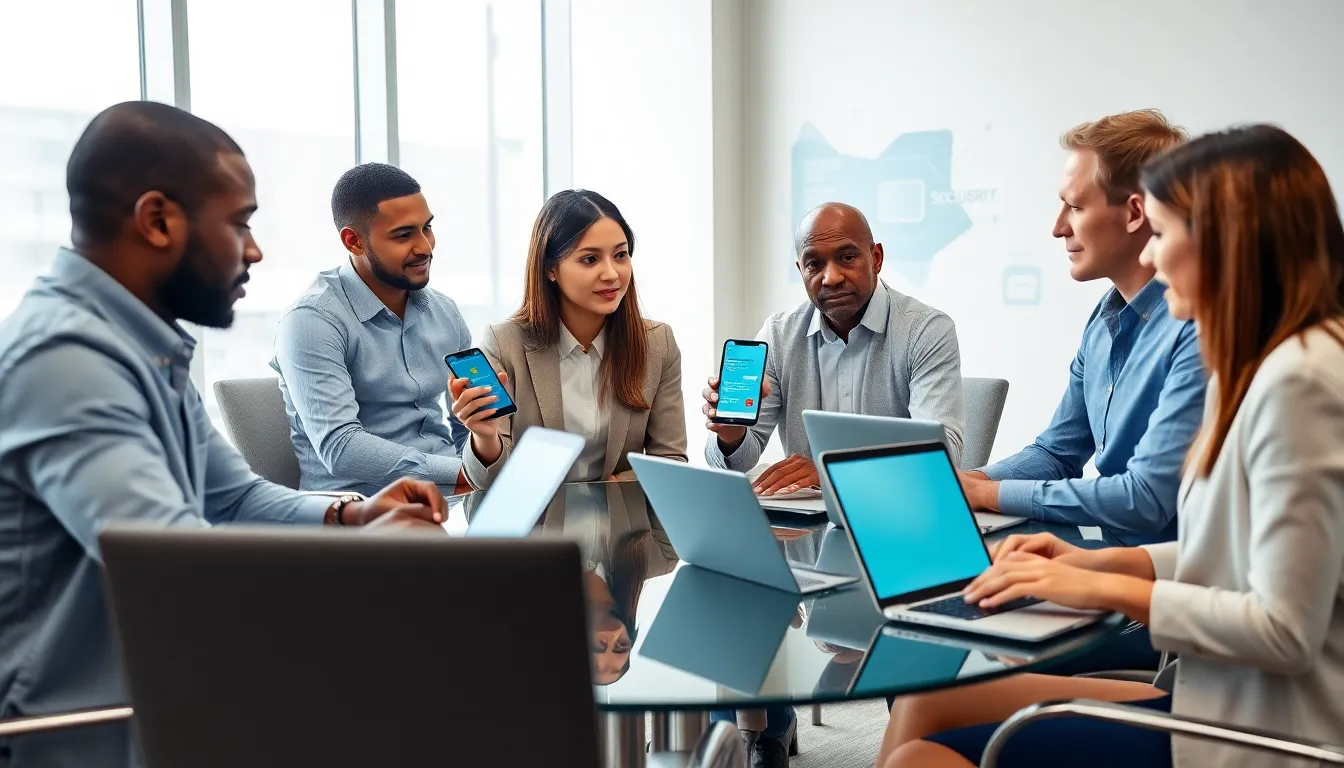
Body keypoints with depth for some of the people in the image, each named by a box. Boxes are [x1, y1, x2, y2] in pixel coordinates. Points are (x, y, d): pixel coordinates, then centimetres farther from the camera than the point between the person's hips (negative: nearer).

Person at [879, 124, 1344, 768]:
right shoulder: (1260, 365, 11)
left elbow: (1285, 631, -22)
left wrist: (1108, 588, -14)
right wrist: (1097, 561, 6)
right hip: (1223, 703, 9)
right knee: (925, 705, 4)